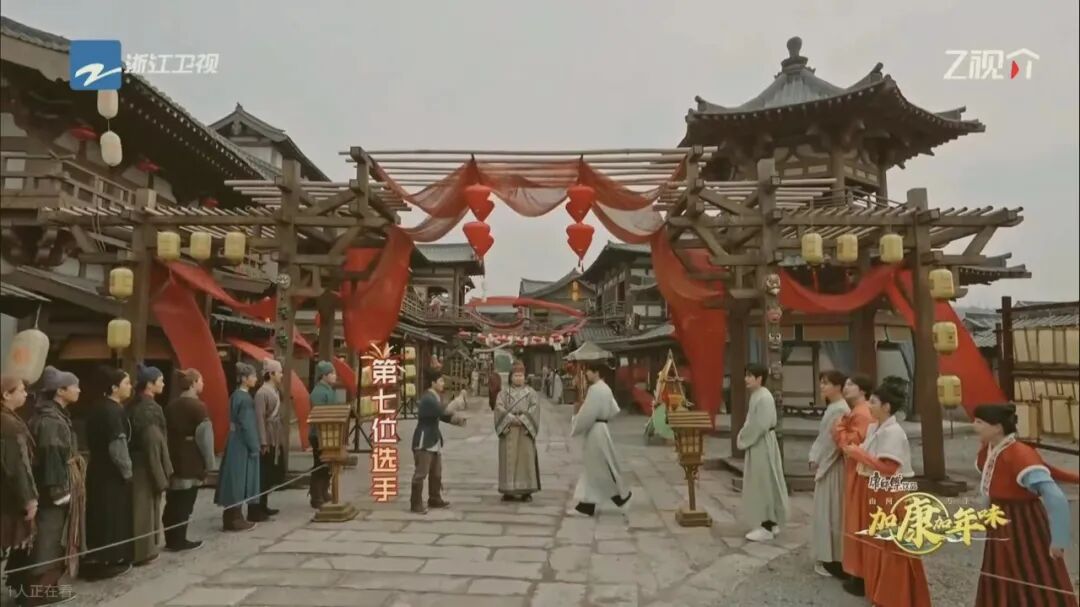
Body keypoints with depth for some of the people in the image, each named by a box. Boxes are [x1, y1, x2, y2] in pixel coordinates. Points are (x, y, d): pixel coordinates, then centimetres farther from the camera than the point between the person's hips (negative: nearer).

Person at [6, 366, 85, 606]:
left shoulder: (56, 415, 11)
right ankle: (42, 587, 10)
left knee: (52, 536, 16)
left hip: (58, 486, 10)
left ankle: (42, 583, 25)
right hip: (53, 489, -10)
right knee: (49, 537, 0)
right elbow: (51, 457, -23)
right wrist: (59, 489, -21)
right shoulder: (49, 420, -20)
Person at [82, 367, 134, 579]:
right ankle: (103, 562, 9)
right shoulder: (112, 411, -20)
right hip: (110, 474, -9)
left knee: (101, 517, 16)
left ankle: (97, 559, 25)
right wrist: (127, 471, -10)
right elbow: (117, 446, -23)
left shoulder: (99, 408, 10)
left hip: (99, 470, 9)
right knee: (111, 517, 1)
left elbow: (97, 441, 16)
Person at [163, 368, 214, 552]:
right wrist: (209, 462, -6)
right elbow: (204, 436, -13)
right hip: (192, 461, -7)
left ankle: (172, 539, 20)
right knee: (185, 502, 2)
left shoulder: (171, 406, 9)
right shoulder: (197, 406, -12)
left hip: (174, 459, 7)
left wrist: (168, 459, 16)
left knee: (173, 501, 12)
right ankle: (179, 540, 8)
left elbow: (167, 433, 11)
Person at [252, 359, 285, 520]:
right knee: (263, 476, -2)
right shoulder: (262, 393, -16)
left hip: (276, 440, 9)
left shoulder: (275, 390, 12)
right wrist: (263, 442, -21)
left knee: (275, 473, 15)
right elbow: (260, 418, -20)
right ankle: (256, 510, 6)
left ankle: (263, 506, 26)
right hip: (267, 441, -9)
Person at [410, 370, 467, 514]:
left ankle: (434, 499, 29)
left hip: (434, 441, 10)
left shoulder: (435, 397, 12)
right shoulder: (428, 399, -20)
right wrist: (460, 398, -22)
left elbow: (443, 415, 16)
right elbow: (445, 411, -31)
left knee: (436, 473, 17)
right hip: (424, 441, -10)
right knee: (421, 473, -6)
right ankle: (416, 504, 1)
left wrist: (458, 419, -1)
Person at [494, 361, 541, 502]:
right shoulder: (504, 393, 11)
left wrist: (522, 419, -16)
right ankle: (508, 490, 4)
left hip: (525, 429, 0)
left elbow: (535, 407, -4)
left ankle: (526, 491, 0)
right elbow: (499, 407, -4)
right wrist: (511, 418, -17)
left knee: (525, 457, -4)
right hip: (508, 429, 1)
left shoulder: (531, 392, 10)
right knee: (509, 458, -2)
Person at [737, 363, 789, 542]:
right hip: (757, 444, 10)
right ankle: (771, 523, 25)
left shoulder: (764, 398, -21)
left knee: (764, 484, -2)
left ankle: (767, 527, 6)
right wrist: (742, 437, 6)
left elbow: (760, 426, -24)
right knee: (762, 484, 15)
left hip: (762, 445, -10)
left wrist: (743, 440, -14)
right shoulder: (756, 395, 10)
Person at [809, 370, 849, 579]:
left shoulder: (840, 410, -19)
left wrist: (820, 463, -13)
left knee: (832, 512, -1)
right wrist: (815, 459, 9)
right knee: (826, 511, 15)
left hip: (833, 468, -10)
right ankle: (829, 557, 24)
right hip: (826, 466, 10)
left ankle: (834, 561, 9)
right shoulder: (832, 407, 11)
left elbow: (835, 442, -20)